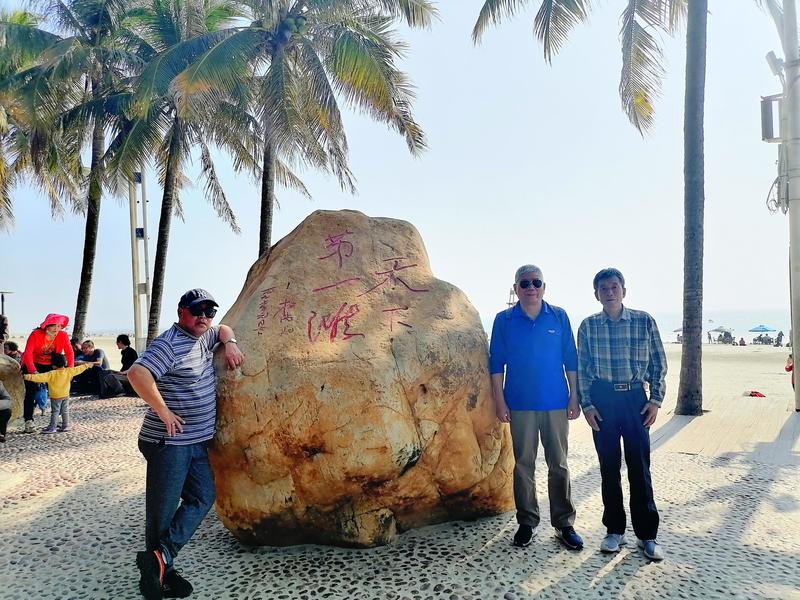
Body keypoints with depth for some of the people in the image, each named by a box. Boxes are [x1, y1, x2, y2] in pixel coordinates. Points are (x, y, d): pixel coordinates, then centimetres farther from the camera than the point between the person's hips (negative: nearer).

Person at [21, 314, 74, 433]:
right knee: (30, 392, -7)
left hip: (50, 365, 3)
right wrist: (33, 371, -45)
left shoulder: (63, 336, -15)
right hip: (32, 365, -3)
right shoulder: (36, 334, -25)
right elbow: (28, 353, -34)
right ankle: (28, 421, -1)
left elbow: (69, 352, -16)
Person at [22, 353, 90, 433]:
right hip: (66, 395, 5)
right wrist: (86, 365, 24)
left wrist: (28, 377, -32)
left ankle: (52, 428, 1)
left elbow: (40, 377, -28)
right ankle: (66, 426, 18)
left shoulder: (51, 374, -19)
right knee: (65, 411, 14)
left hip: (56, 397, -5)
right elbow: (78, 369, 8)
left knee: (55, 412, 0)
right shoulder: (69, 371, -5)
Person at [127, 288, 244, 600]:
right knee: (163, 510, 0)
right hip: (169, 443, -9)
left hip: (197, 442, 9)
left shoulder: (202, 338, 11)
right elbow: (137, 373, -29)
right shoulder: (169, 343, -17)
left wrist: (230, 344, 9)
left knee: (202, 498, 7)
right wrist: (164, 411, -25)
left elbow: (223, 329, 31)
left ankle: (161, 557, 7)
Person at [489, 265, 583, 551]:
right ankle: (527, 522, 20)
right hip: (520, 404, 0)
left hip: (556, 403, 1)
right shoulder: (504, 320, 0)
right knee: (523, 464, 8)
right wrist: (500, 401, -3)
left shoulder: (559, 317, 2)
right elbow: (496, 363, 1)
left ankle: (564, 524, 18)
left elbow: (571, 359, 5)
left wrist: (574, 397, 1)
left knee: (559, 464, 7)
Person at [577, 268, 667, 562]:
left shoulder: (644, 321, 0)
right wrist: (586, 404, 0)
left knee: (639, 466, 2)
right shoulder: (588, 325, 2)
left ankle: (647, 534, 14)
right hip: (602, 400, 1)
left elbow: (659, 363, 4)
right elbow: (582, 368, 5)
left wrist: (655, 400, -2)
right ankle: (614, 530, 20)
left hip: (635, 397, -1)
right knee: (609, 466, 8)